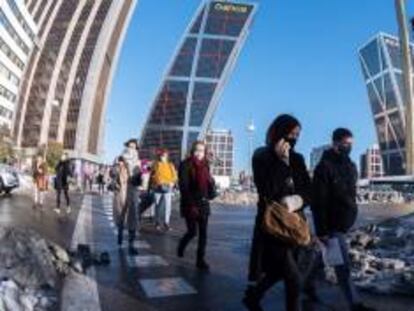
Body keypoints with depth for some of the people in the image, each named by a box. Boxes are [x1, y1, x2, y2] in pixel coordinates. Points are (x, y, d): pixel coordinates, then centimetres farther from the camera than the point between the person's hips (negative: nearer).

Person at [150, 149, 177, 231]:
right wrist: (153, 184, -2)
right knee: (158, 205, 5)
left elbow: (174, 176, 4)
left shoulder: (170, 165, 5)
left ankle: (166, 222, 5)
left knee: (167, 205, -5)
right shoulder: (156, 165, 5)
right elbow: (152, 176, 8)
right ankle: (158, 223, 17)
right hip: (158, 188, 0)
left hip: (167, 187, 0)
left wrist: (172, 182, -10)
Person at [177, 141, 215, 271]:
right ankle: (181, 246, 32)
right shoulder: (186, 165, -9)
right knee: (192, 232, 1)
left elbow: (209, 183, 13)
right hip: (190, 204, -5)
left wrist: (211, 182, -12)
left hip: (203, 203, 5)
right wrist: (191, 205, -20)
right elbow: (183, 187, -14)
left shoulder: (205, 165, 9)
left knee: (203, 233, 4)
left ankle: (201, 260, 14)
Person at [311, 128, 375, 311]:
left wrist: (351, 216, 14)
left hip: (345, 222, 8)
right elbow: (318, 202, -19)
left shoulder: (350, 165, 9)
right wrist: (322, 230, -20)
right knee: (343, 265, -2)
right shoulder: (325, 166, -16)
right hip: (332, 224, -8)